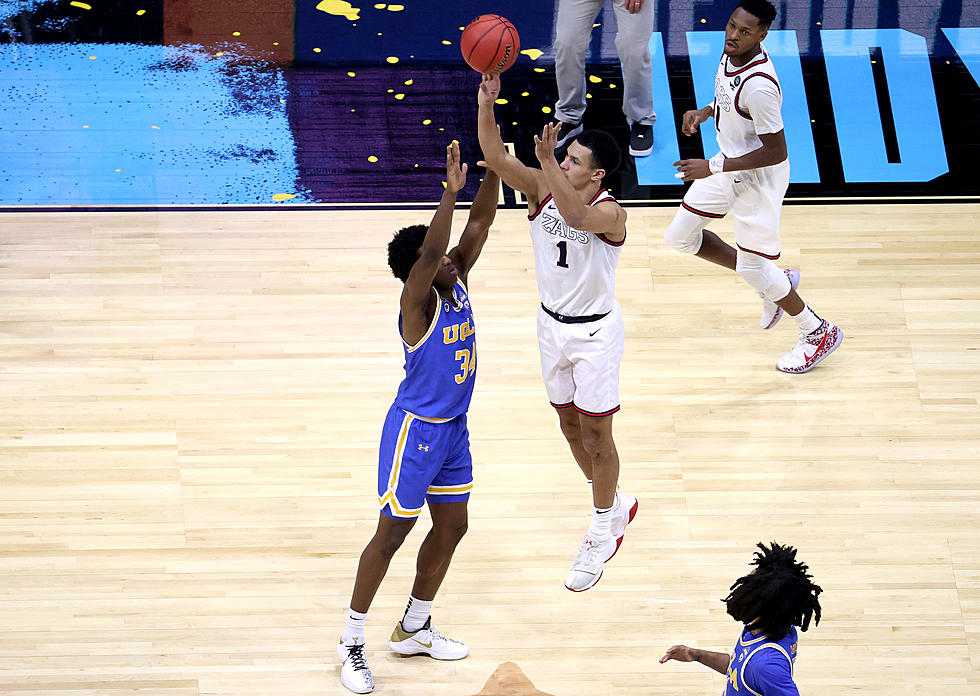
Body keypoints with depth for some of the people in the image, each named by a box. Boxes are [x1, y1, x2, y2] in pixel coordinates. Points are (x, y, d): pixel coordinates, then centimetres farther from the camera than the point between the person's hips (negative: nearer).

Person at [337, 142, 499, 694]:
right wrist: (452, 188, -46)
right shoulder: (418, 303, -21)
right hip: (416, 428, -8)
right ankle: (353, 640, 12)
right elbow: (427, 253, -39)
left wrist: (494, 167, -15)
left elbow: (481, 223, -3)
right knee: (393, 533, 0)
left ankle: (414, 629, 31)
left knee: (452, 527, 15)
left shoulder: (458, 285, -1)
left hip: (454, 428, 8)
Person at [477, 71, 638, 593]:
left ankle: (603, 530, 20)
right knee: (569, 423, 18)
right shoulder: (542, 188, -10)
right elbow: (496, 157, -22)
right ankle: (614, 503, 40)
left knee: (596, 432, 4)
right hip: (552, 325, 6)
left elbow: (576, 217, -49)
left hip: (595, 333, -6)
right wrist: (486, 104, -39)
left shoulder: (609, 212, -25)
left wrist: (547, 162, -60)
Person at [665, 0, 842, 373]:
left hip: (758, 177, -9)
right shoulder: (732, 54, -8)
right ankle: (775, 280, 28)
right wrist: (704, 112, -1)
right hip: (728, 164, 9)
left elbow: (776, 152, -29)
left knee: (754, 269, 2)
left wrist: (713, 168, -27)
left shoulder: (759, 84, -35)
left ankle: (818, 333, 24)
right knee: (680, 237, 14)